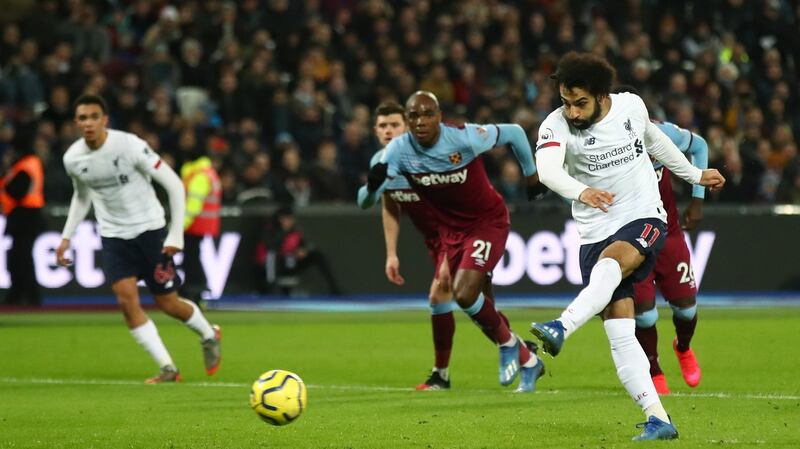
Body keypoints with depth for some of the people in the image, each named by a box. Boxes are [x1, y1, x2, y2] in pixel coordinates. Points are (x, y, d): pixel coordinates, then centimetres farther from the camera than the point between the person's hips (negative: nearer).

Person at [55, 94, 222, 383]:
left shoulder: (129, 145, -20)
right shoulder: (72, 158, -6)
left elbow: (173, 184, -14)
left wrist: (176, 234, -16)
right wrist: (67, 236, 9)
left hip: (149, 229, -3)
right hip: (113, 236, 3)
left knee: (167, 303, 2)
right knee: (126, 300, -14)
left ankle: (208, 336, 34)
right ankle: (167, 368, -6)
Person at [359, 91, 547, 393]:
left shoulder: (465, 138, -27)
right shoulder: (399, 150, -18)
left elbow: (514, 132, -9)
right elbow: (365, 202, -20)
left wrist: (531, 174, 4)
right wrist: (372, 185, -44)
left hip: (488, 221, -5)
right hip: (451, 230, 5)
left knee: (464, 294, -23)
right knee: (481, 309, 10)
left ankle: (507, 343, 5)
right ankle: (528, 363, 33)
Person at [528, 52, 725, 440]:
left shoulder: (631, 106, 0)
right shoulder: (556, 125, -10)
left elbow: (654, 140, 23)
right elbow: (547, 168, -32)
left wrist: (696, 175, 35)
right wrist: (580, 192, -52)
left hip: (645, 219, -1)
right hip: (595, 232, 1)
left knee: (610, 261, -35)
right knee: (620, 335, -9)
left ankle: (561, 328, -55)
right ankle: (658, 419, -8)